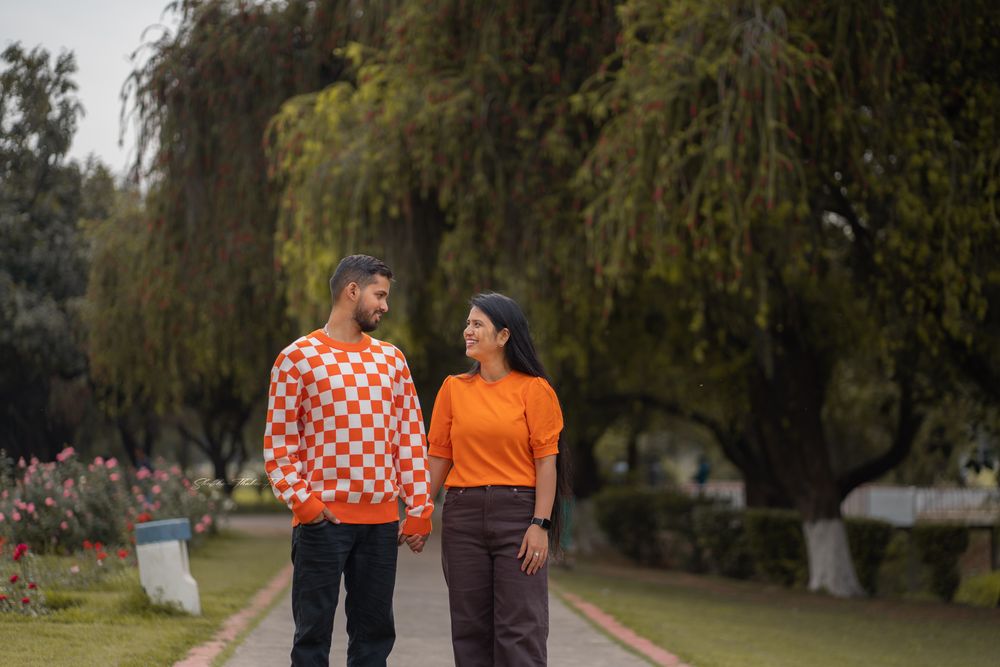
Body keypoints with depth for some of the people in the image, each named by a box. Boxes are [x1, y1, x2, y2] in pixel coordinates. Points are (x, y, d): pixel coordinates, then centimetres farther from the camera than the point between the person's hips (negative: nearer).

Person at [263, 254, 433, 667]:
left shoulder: (391, 359, 13)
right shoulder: (299, 358, 0)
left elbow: (410, 436, 12)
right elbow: (278, 443, -1)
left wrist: (419, 509, 6)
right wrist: (303, 501, -12)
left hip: (381, 521, 4)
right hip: (322, 520, -4)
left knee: (374, 632, 7)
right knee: (314, 633, 0)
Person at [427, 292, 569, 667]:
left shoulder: (534, 389, -1)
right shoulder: (454, 388, 10)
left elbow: (546, 460, -5)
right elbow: (439, 458, 9)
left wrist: (540, 524, -12)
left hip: (518, 514, -3)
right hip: (462, 516, 4)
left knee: (520, 632, -5)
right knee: (470, 628, 6)